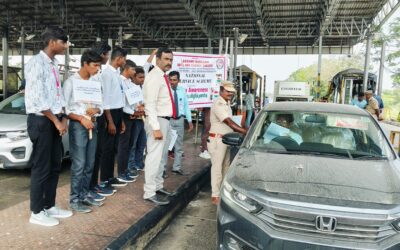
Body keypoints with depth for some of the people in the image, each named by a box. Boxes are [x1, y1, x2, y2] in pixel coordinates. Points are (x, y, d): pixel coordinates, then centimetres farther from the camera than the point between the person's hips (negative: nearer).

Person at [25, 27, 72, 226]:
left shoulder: (54, 63, 13)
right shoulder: (36, 63, -13)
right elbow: (37, 99, -19)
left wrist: (63, 118, 5)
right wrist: (56, 121, -15)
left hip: (54, 120, 9)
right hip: (41, 121, -9)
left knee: (55, 166, 13)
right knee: (41, 168, 0)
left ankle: (49, 206, 27)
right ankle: (37, 212, 14)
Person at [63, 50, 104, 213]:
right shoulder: (71, 81, -5)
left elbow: (100, 106, 15)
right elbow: (64, 108, -10)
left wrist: (96, 110, -7)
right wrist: (81, 119, -18)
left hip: (93, 125, 6)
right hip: (77, 126, -6)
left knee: (89, 164, 10)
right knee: (79, 165, -6)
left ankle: (84, 195, 21)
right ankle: (74, 199, 4)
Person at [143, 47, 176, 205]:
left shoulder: (163, 76, 13)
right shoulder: (154, 77, -15)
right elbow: (150, 105, -22)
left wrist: (164, 123, 18)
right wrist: (156, 127, -27)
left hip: (164, 120, 10)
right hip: (157, 121, -10)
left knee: (159, 156, 17)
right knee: (154, 156, -7)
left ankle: (157, 186, 29)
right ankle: (149, 193, 1)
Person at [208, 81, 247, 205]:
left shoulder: (227, 104, 14)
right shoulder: (218, 104, -18)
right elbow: (229, 122, -28)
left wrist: (242, 131, 14)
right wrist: (244, 131, -33)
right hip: (217, 139, -10)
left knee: (226, 166, 15)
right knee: (217, 167, -5)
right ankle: (215, 196, 2)